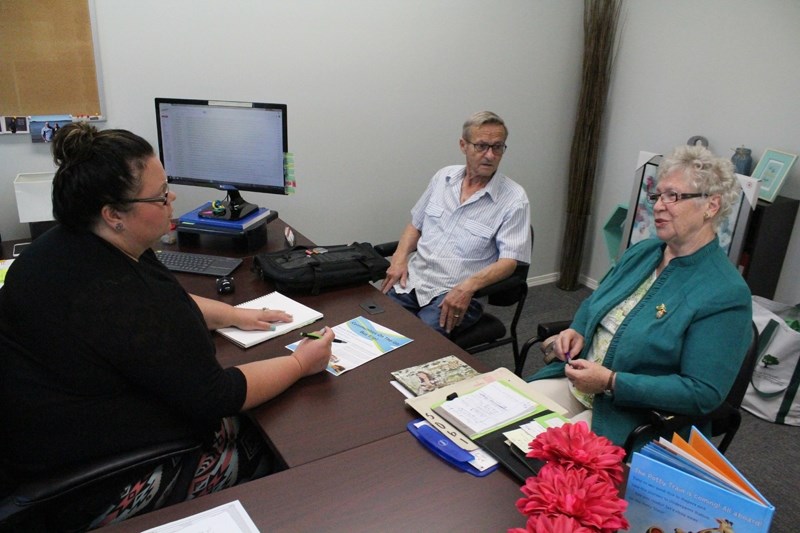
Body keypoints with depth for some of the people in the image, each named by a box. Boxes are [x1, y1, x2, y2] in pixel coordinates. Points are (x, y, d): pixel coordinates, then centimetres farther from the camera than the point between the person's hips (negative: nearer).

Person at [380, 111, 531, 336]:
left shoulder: (514, 199, -7)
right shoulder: (443, 177, 9)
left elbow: (508, 261, -11)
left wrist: (467, 287, -27)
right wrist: (400, 258, -1)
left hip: (454, 293, -4)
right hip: (412, 278, 5)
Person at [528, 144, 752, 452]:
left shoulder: (725, 294, -16)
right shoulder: (640, 253, 7)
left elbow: (703, 394, -19)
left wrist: (611, 382, -23)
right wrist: (577, 332, -1)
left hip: (633, 419, -6)